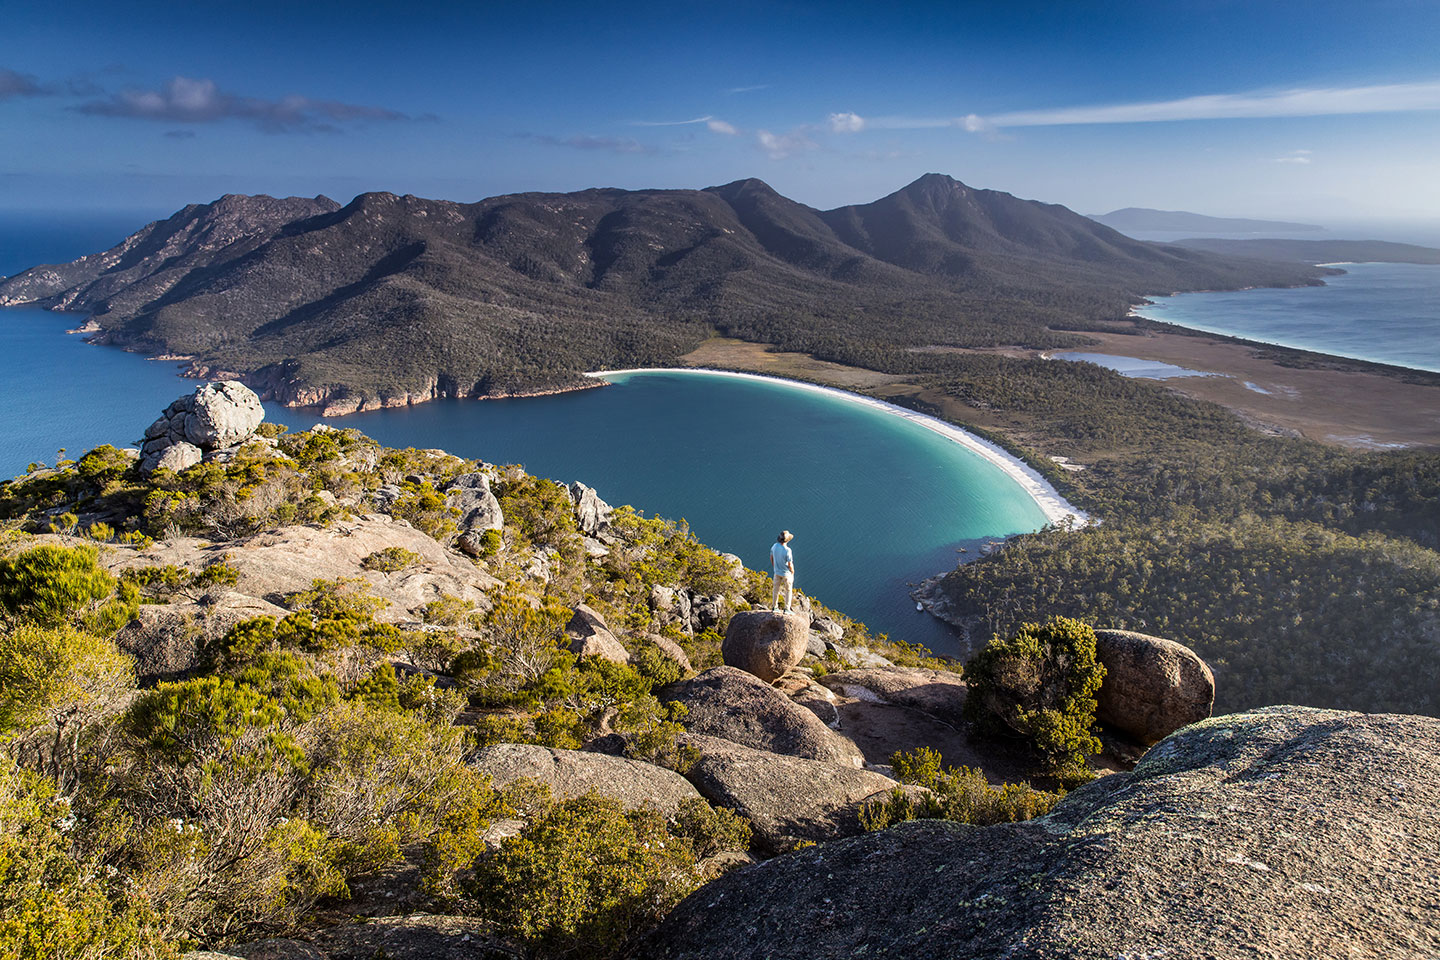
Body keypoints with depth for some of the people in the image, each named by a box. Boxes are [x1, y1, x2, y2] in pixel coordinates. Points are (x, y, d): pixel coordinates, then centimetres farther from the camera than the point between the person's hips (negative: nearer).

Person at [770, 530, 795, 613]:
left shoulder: (775, 546, -12)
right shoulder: (787, 550, -31)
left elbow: (771, 558, 2)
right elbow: (790, 564, -23)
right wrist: (792, 572, -2)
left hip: (777, 571, 5)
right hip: (786, 573, -5)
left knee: (776, 589, 19)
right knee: (788, 591, 12)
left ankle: (774, 607, 29)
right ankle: (787, 609, 14)